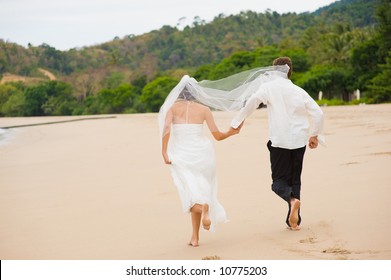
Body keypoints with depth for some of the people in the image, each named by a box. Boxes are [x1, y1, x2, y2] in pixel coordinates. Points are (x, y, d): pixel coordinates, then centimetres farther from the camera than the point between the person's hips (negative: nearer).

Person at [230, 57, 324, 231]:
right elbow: (318, 113, 6)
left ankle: (292, 199, -27)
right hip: (299, 140, 3)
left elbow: (250, 104, -12)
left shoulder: (268, 87, 0)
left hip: (279, 141, -3)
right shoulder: (299, 91, 9)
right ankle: (294, 221, 9)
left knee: (279, 180, 6)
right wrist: (314, 135, 18)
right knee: (295, 179, 13)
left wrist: (236, 123, -3)